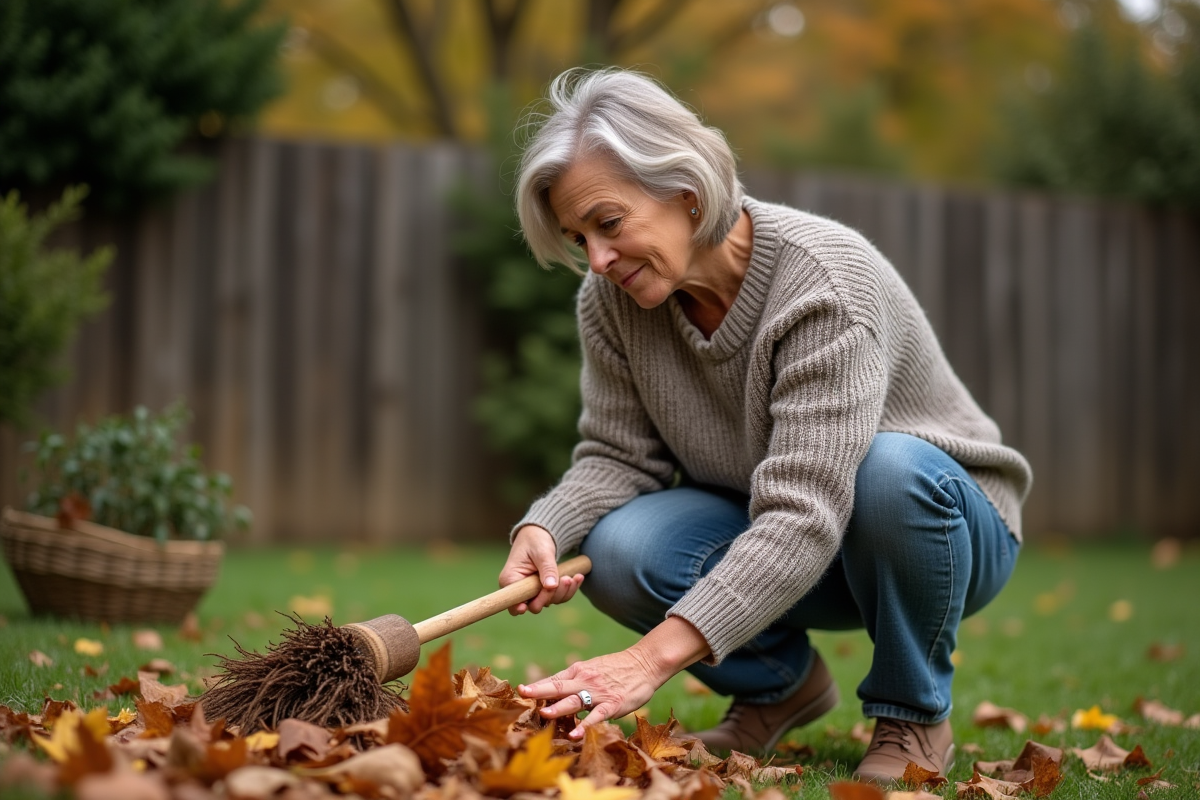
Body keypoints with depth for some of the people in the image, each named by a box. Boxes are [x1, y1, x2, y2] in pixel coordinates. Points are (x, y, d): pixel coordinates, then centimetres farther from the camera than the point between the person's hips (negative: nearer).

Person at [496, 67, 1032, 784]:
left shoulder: (823, 276, -31)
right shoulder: (613, 298, -11)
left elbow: (804, 515, -38)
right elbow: (619, 455, -5)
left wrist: (656, 654, -48)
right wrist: (544, 528, -28)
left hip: (941, 519, -4)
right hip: (768, 544, 5)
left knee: (891, 470, -39)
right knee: (615, 551, -25)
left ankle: (915, 716, -10)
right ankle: (781, 684, 7)